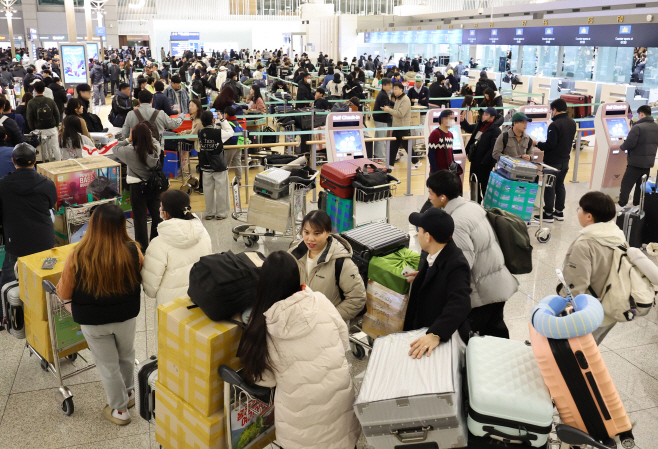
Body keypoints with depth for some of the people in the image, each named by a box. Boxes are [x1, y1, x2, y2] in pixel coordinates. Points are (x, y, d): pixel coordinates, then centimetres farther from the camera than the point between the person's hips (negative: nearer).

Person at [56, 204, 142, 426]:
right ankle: (128, 393, 49)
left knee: (107, 365, 18)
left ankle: (119, 410, 34)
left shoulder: (77, 258, -25)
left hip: (92, 321, -1)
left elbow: (63, 293, -9)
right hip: (126, 316, 1)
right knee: (126, 356, 27)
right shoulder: (132, 251, -22)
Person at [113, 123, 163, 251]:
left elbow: (115, 149, 1)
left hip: (137, 187, -3)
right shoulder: (155, 148, -10)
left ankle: (142, 246, 17)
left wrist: (128, 140, 2)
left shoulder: (130, 151, -19)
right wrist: (148, 135, 5)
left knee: (140, 217, 9)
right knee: (156, 214, 16)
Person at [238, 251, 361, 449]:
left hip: (303, 415, -1)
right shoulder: (321, 302, -12)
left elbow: (266, 378, -4)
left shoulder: (263, 324, -15)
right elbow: (345, 344, 1)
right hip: (339, 399, 1)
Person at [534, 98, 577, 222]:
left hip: (553, 162, -8)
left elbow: (550, 145, -22)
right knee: (560, 185, 17)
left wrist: (538, 144, -7)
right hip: (565, 160, 8)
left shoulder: (554, 125, -22)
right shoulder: (572, 123, 5)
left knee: (549, 187, 1)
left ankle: (548, 213, 7)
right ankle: (559, 211, 24)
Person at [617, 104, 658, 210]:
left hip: (636, 162, -7)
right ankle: (636, 204, 24)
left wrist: (621, 147, -3)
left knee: (626, 183, 0)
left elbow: (629, 143, -22)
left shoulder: (638, 127, -19)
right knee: (641, 184, 17)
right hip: (649, 161, 7)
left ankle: (622, 205, -1)